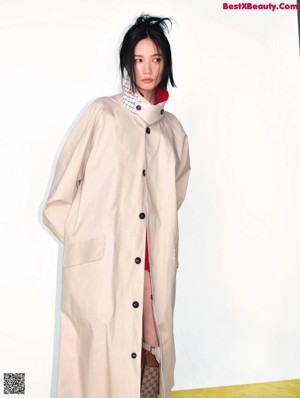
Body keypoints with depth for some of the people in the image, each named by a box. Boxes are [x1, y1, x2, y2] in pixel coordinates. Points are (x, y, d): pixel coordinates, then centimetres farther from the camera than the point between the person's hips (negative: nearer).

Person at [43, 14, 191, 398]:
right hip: (101, 265, -4)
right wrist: (82, 241, 0)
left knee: (150, 354, 6)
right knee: (104, 359, -2)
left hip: (153, 266, 4)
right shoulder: (102, 113, 1)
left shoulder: (172, 127, 14)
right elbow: (60, 194, 1)